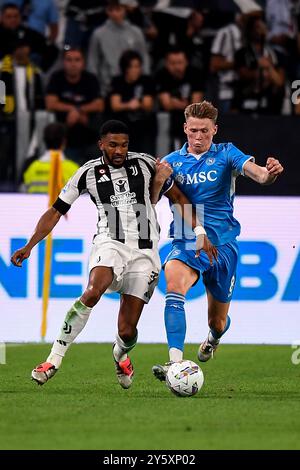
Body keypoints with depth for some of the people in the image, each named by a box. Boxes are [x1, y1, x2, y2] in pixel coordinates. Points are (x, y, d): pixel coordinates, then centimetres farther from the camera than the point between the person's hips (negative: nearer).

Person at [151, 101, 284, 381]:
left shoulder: (226, 154, -2)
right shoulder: (172, 161, 4)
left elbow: (253, 171, -19)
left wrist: (268, 174, -43)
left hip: (222, 245, 0)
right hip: (186, 244, 0)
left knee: (218, 322, 11)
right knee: (174, 285, -33)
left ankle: (213, 338, 51)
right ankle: (175, 362, -41)